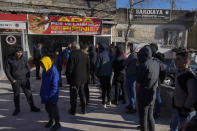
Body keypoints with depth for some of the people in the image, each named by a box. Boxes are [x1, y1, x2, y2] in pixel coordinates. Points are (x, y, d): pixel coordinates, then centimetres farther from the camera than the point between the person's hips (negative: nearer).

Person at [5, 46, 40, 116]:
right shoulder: (10, 60, -5)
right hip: (16, 81, -1)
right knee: (16, 95, 9)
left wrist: (28, 77, 2)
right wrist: (12, 80, -7)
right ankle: (17, 109, 26)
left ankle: (32, 107, 16)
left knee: (29, 93, 4)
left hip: (24, 80, 2)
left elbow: (28, 68, 11)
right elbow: (7, 71, -2)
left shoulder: (23, 59, 2)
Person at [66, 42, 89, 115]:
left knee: (73, 95, 6)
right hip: (83, 78, 6)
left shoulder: (72, 55, -14)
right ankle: (84, 110, 25)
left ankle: (73, 111, 16)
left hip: (75, 78, -6)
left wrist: (68, 76, -2)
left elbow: (69, 68, -14)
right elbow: (88, 67, 12)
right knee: (82, 94, 18)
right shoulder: (85, 55, 5)